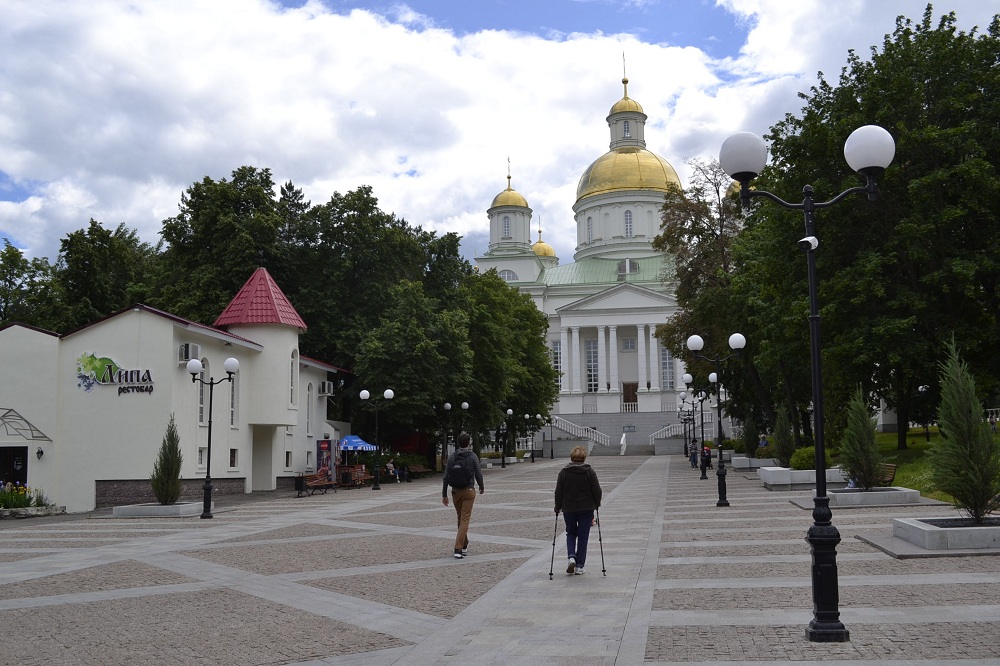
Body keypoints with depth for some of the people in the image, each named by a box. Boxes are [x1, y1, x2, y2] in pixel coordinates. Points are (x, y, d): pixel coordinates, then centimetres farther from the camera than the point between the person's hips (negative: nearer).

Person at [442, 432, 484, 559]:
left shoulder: (452, 456, 0)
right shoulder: (472, 456, -8)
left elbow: (446, 476, -1)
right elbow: (478, 474, -5)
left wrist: (444, 494, 4)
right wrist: (482, 487, 14)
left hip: (455, 491, 4)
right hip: (468, 491, -4)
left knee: (461, 519, 18)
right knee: (465, 520, -3)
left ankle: (464, 546, 28)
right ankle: (458, 549, -13)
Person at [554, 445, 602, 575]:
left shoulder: (564, 472, -4)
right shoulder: (590, 471, -5)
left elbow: (558, 492, -2)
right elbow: (597, 490, -4)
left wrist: (558, 507, 9)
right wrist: (597, 504, 12)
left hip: (569, 508, 1)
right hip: (587, 509, -1)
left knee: (571, 533, 18)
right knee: (583, 536, 7)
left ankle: (571, 557, -6)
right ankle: (579, 566, 6)